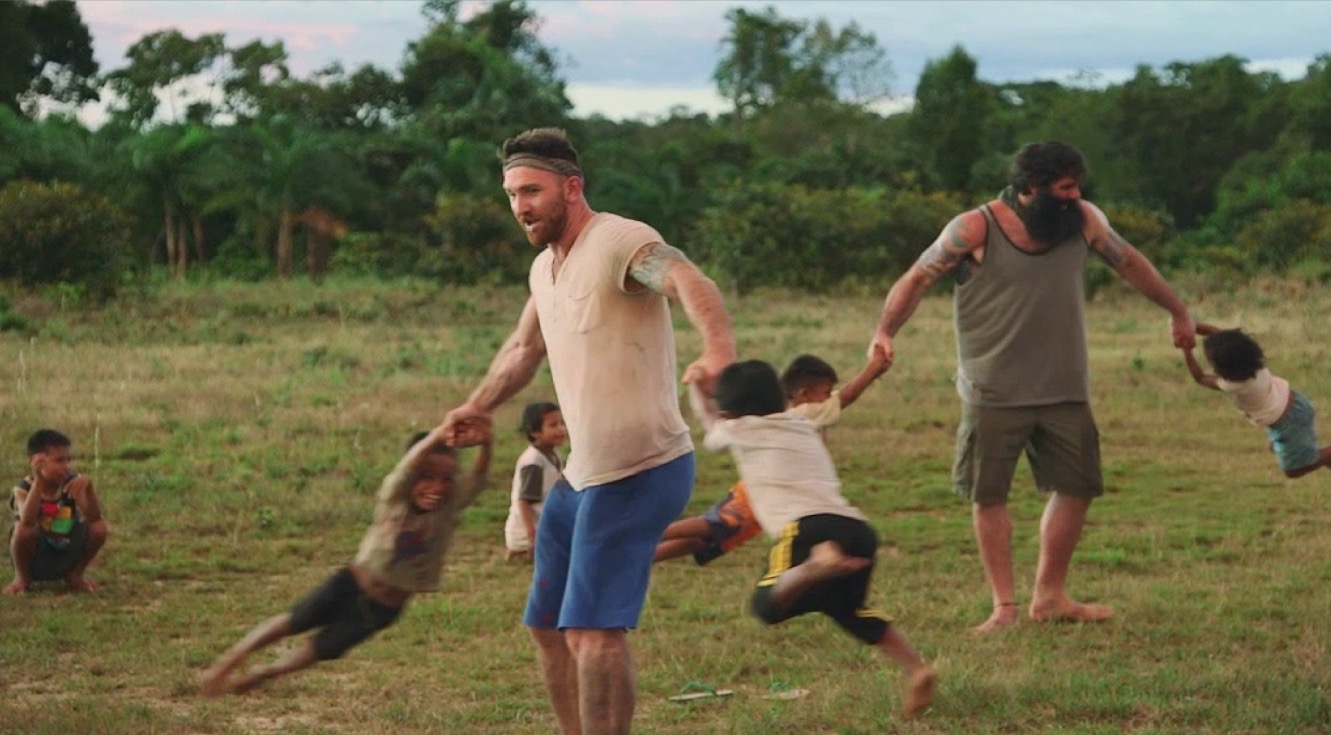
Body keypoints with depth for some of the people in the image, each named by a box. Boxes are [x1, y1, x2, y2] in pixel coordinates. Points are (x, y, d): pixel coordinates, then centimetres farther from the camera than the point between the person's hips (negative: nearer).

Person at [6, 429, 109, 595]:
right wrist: (39, 481, -47)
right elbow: (28, 521, -42)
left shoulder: (72, 483, -11)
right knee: (24, 529, -34)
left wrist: (89, 488, -40)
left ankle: (74, 575, 7)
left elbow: (94, 516, -23)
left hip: (66, 558, 3)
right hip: (35, 559, -3)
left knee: (99, 527, -19)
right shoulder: (24, 489, -20)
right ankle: (22, 578, -3)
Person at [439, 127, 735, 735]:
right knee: (548, 627, 17)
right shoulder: (544, 268, 12)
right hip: (581, 476, 10)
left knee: (593, 629, -18)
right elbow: (524, 349, 32)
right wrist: (478, 406, 31)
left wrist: (718, 351, -57)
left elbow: (690, 282, -38)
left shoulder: (620, 242, -17)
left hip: (639, 473, -10)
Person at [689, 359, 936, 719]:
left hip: (809, 527, -6)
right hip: (858, 528, 6)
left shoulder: (739, 430, 19)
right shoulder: (804, 427, 33)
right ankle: (916, 669, 8)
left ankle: (817, 565, -43)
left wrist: (694, 385, 64)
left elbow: (707, 416, 42)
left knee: (769, 604, -15)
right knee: (847, 608, 26)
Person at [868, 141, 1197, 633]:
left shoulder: (1083, 221, 1)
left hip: (1065, 390, 4)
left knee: (1077, 487, 8)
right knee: (988, 496, -1)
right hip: (993, 394, -4)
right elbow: (917, 279, -10)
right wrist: (886, 332, -25)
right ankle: (1004, 607, 8)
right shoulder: (975, 230, -13)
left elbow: (1130, 263, 16)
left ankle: (1049, 596, 23)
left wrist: (1177, 312, 25)